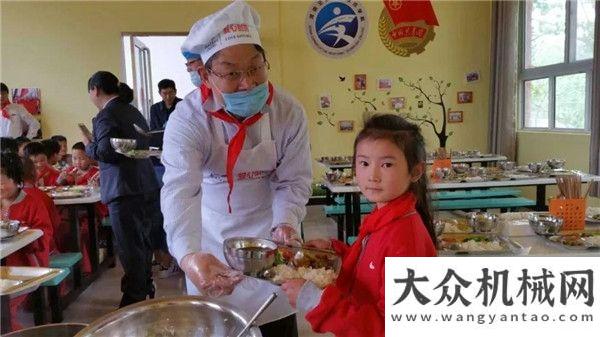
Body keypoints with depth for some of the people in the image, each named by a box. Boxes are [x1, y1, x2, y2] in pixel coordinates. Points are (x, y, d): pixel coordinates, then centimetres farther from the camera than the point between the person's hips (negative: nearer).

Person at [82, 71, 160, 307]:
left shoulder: (105, 116, -12)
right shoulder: (133, 111, 15)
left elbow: (106, 152, -21)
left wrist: (89, 145, -1)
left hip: (124, 190, -9)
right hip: (145, 187, 9)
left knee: (130, 247, -1)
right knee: (142, 241, 19)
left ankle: (134, 300, 8)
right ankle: (146, 290, 32)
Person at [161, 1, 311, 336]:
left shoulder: (289, 112, -17)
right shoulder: (188, 119, -24)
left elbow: (294, 181, -13)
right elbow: (180, 191, -35)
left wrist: (285, 224, -33)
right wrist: (188, 255, -52)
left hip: (268, 228, 1)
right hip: (211, 236, -1)